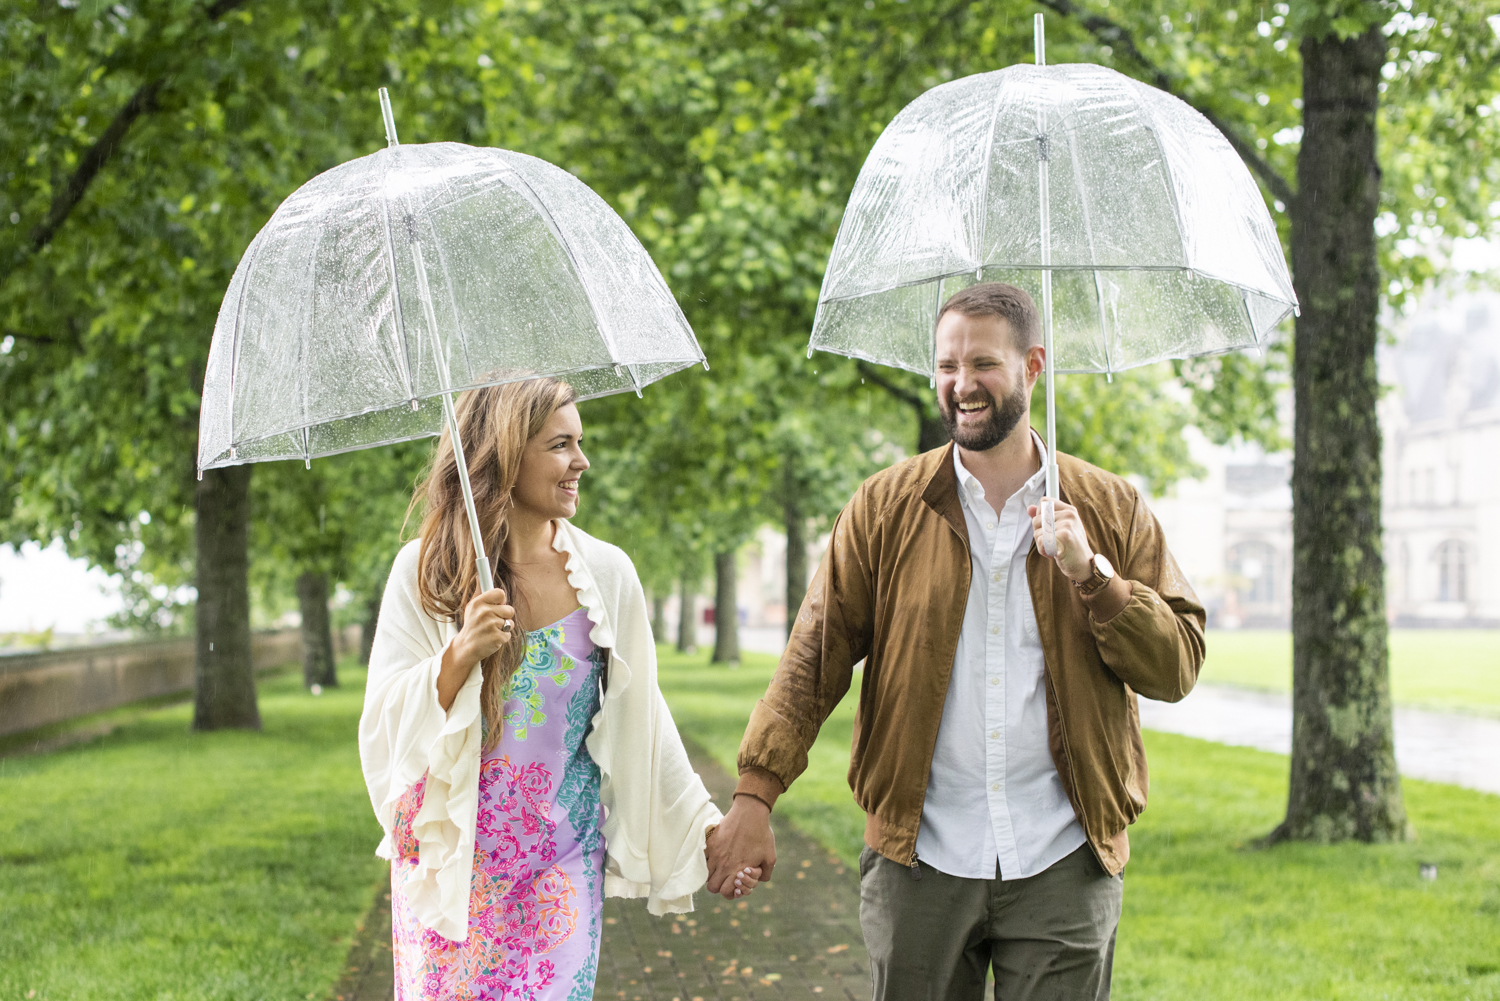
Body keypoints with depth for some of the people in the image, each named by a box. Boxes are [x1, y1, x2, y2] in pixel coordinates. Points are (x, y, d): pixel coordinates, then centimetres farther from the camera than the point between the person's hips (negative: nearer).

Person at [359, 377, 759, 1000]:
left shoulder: (606, 572, 1)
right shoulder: (423, 570, -3)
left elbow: (642, 717, 8)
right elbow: (386, 724, -6)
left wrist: (706, 826, 9)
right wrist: (461, 653, -21)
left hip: (562, 869, 1)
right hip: (450, 866, -1)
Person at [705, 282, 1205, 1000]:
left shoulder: (1111, 509, 5)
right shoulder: (885, 508, 4)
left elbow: (1178, 667, 1)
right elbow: (815, 655, -1)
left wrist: (1091, 573, -13)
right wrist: (755, 796, -10)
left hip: (1063, 866, 0)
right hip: (920, 860, 0)